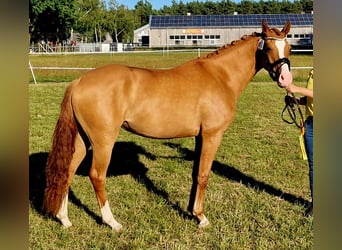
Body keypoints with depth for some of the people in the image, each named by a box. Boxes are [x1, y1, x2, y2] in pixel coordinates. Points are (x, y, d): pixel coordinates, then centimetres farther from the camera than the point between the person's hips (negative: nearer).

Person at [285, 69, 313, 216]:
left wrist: (298, 89, -26)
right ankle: (314, 202, 23)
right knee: (312, 166, 11)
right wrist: (297, 101, 1)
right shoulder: (312, 73, 10)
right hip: (310, 123, 6)